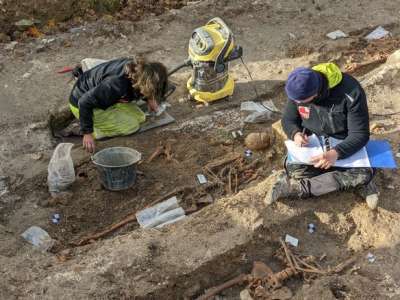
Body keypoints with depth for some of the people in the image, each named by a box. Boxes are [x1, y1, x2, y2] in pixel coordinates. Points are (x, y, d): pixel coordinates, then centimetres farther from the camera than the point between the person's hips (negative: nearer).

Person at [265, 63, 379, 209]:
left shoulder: (351, 93, -29)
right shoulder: (299, 91, -16)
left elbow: (360, 134, -26)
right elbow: (288, 120, -1)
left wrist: (336, 153, -44)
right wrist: (296, 133, -25)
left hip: (344, 145, -1)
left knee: (365, 173, -32)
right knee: (293, 168, -30)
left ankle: (294, 187, -23)